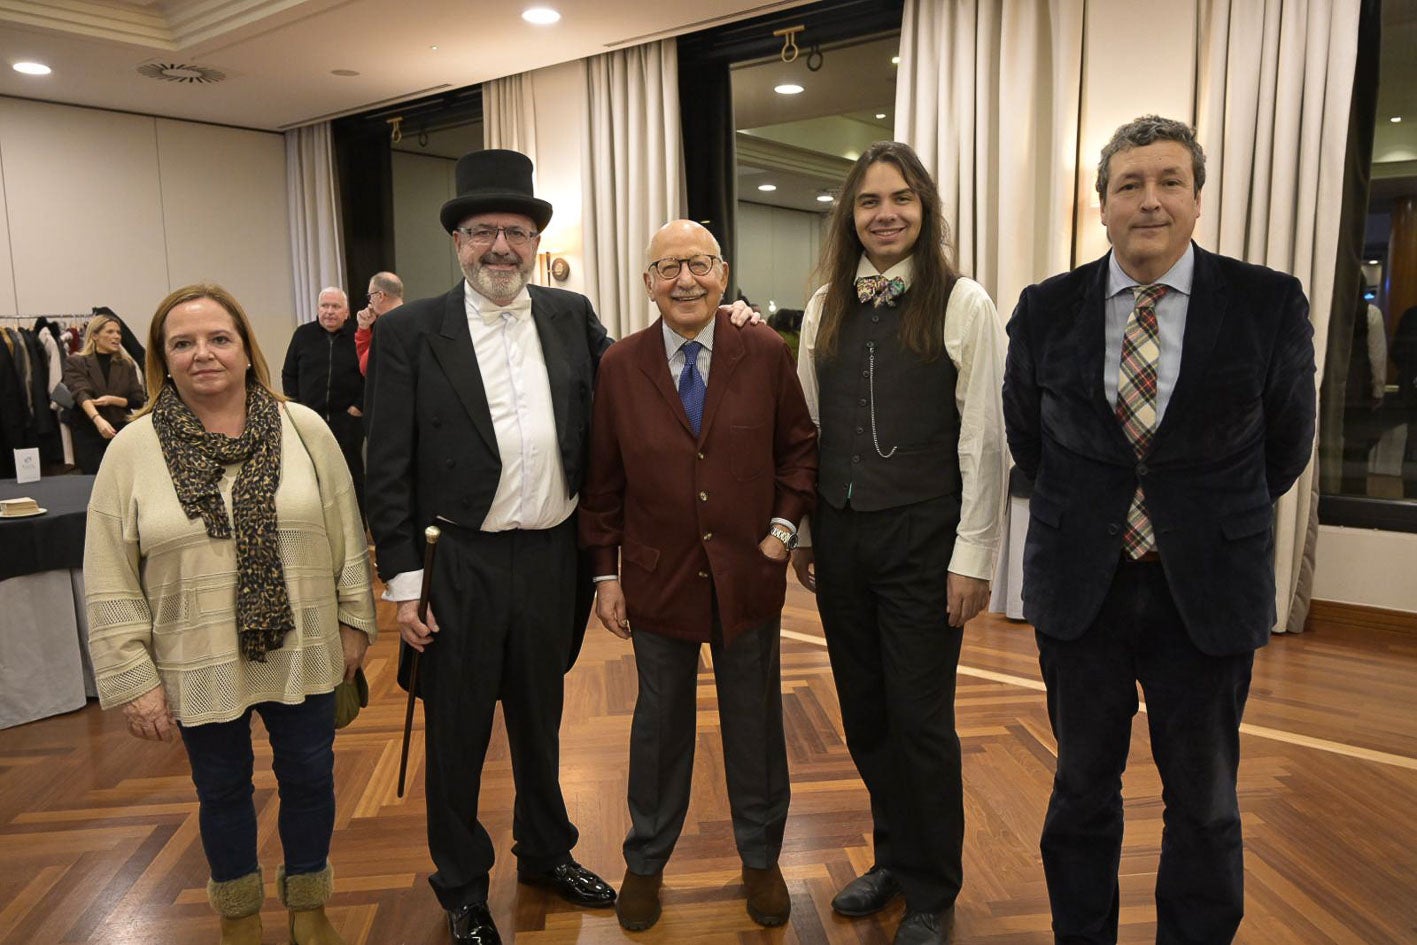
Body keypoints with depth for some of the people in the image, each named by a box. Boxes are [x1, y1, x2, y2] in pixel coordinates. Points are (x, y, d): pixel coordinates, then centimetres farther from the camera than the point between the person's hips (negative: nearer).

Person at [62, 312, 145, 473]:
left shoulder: (127, 364, 9)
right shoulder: (75, 362, -1)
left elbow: (138, 400, 5)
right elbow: (81, 394, -18)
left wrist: (112, 400, -14)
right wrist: (98, 419, -35)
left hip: (121, 431, 2)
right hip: (88, 433, -2)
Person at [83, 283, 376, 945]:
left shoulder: (304, 429, -5)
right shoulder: (132, 451, -7)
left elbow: (347, 535, 2)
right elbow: (110, 584, -5)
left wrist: (353, 621, 4)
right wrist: (133, 682, -6)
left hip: (302, 655, 1)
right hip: (199, 667, 0)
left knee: (309, 778, 13)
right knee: (221, 789, 17)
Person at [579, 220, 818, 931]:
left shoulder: (766, 353, -4)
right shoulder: (619, 366, -4)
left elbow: (799, 446, 5)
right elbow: (601, 481, 0)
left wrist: (784, 526, -6)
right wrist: (606, 573, -1)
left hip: (750, 574, 0)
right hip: (658, 578, 0)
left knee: (755, 721, 15)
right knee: (660, 723, 16)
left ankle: (761, 859, 38)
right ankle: (645, 863, 37)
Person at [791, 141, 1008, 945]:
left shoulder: (964, 305, -7)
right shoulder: (827, 306, 6)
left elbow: (985, 441, -8)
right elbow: (808, 426, 9)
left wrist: (973, 557, -10)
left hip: (921, 539, -4)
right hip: (840, 534, 5)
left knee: (920, 719, 6)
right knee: (864, 713, 15)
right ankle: (895, 857, 37)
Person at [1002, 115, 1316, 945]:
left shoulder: (1271, 304, -7)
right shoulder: (1047, 309, -3)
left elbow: (1286, 447, 6)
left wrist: (1212, 517, 12)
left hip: (1208, 588, -1)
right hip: (1080, 586, 1)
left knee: (1204, 799, 13)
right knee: (1083, 785, 16)